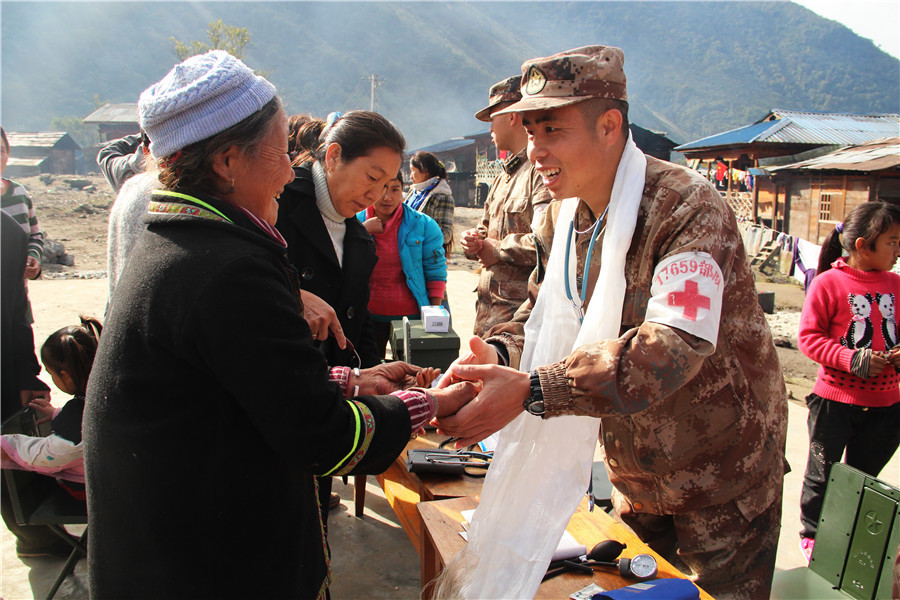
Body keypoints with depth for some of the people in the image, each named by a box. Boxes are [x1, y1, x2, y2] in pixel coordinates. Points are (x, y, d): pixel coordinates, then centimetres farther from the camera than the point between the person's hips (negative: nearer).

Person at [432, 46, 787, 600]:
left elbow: (674, 346, -39)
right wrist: (500, 354, -19)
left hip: (719, 477, -6)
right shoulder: (564, 214, -1)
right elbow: (549, 311, 4)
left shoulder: (687, 209, -27)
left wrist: (531, 390, -47)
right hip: (633, 471, 7)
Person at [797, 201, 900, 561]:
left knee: (865, 476, 19)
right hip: (835, 399, -5)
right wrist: (852, 358, -23)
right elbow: (809, 336, -13)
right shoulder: (828, 283, -12)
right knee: (823, 474, 11)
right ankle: (811, 533, 32)